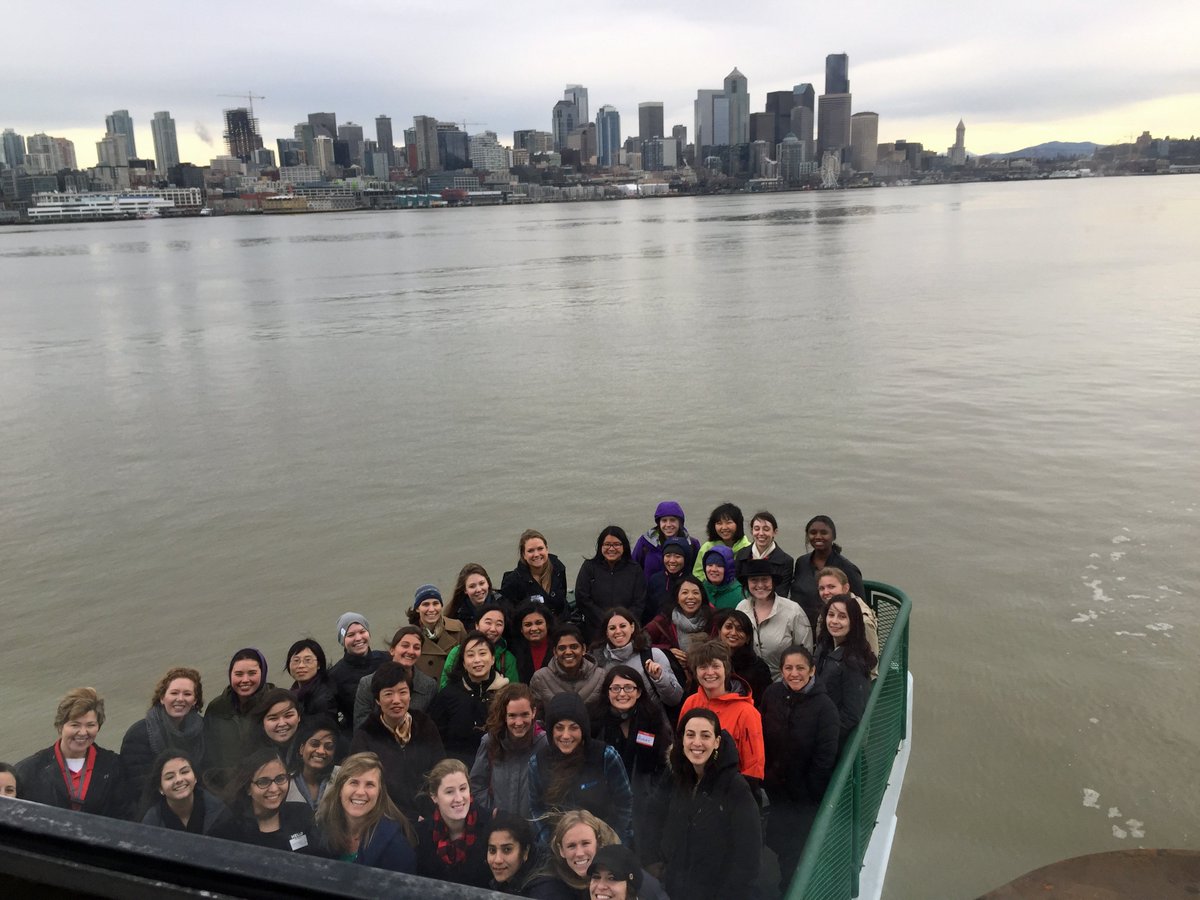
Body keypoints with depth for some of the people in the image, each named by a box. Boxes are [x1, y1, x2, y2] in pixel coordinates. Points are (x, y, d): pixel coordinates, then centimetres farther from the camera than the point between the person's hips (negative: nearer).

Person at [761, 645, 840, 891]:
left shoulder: (824, 706, -20)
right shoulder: (772, 694, -9)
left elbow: (825, 757, -17)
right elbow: (763, 740, 0)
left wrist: (810, 792, -13)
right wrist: (766, 776, -1)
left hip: (806, 796, -4)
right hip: (776, 789, 4)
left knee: (798, 851, 11)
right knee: (778, 844, 19)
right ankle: (785, 888, 45)